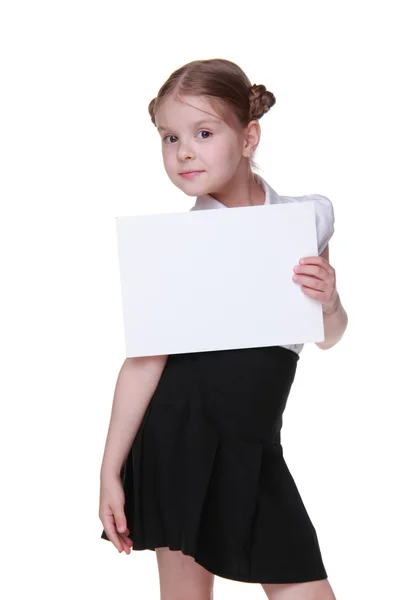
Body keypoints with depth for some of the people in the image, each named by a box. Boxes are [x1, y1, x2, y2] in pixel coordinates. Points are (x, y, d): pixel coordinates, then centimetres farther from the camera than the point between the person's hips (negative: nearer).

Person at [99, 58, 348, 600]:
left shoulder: (305, 216, 0)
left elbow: (328, 337, 10)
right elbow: (145, 359, -6)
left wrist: (329, 302, -13)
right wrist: (110, 470, -6)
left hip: (255, 445, 2)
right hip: (181, 436, -2)